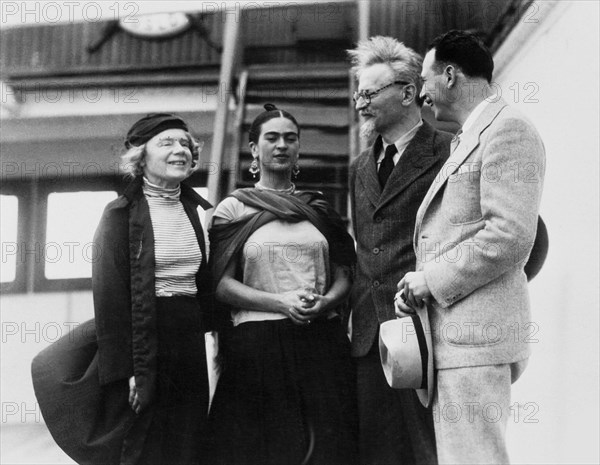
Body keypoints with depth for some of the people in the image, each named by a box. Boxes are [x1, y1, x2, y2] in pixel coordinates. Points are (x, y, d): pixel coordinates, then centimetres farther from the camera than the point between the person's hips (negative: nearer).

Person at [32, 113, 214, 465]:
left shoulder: (200, 211, 10)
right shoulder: (121, 214, -6)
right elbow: (110, 295, -12)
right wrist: (124, 370, -17)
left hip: (189, 345, 5)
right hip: (140, 341, -5)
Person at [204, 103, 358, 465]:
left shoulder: (320, 210, 16)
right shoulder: (233, 208, 7)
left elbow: (344, 276, 14)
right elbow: (222, 285, 0)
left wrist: (323, 302, -9)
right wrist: (281, 302, -14)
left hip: (322, 343, 3)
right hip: (256, 344, -2)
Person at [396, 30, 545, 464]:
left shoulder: (508, 129, -7)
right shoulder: (468, 140, 24)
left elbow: (511, 236, -19)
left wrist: (432, 280, -12)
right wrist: (418, 288, 10)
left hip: (476, 333, -10)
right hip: (453, 333, 10)